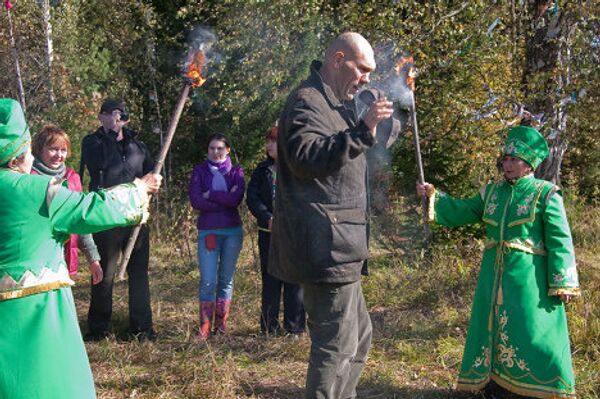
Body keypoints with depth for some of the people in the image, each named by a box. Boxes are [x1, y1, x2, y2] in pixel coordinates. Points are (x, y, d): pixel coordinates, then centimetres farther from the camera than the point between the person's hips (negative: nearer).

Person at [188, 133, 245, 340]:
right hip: (208, 231, -1)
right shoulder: (199, 171, 6)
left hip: (232, 231, 1)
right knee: (208, 281, -7)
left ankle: (222, 324, 16)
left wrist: (210, 195, -9)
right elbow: (196, 201, -7)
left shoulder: (236, 171, 7)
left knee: (226, 279, 7)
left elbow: (237, 199, -10)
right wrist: (225, 200, -10)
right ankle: (204, 327, 4)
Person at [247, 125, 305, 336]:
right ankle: (269, 328, 15)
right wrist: (269, 219, -13)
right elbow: (252, 197, 2)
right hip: (268, 232, 3)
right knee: (270, 279, 7)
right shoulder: (262, 169, 10)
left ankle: (294, 328, 10)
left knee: (295, 279, 1)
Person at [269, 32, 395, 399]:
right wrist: (361, 130, -30)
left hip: (339, 242, 11)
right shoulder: (307, 100, -10)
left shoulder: (337, 103, 21)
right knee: (337, 343, -8)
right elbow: (306, 158, -26)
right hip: (325, 243, -11)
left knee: (359, 335, 19)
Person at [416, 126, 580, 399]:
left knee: (531, 330, -2)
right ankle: (489, 376, 28)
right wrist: (433, 196, 5)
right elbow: (461, 212, 17)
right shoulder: (492, 192, 10)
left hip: (528, 277, -6)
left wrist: (562, 283, -14)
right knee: (490, 323, 12)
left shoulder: (545, 194, -6)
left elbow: (559, 241, -9)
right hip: (494, 274, 6)